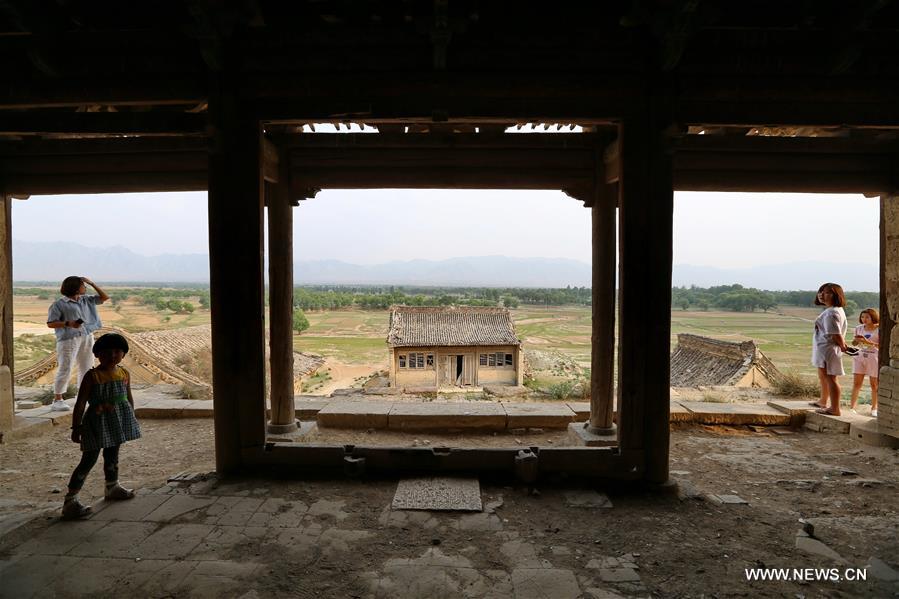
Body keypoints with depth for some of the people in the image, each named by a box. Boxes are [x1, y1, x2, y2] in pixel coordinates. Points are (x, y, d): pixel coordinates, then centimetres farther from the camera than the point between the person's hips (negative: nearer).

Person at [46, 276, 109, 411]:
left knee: (87, 367, 12)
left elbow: (104, 297, 16)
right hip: (69, 339, -7)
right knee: (65, 369, -9)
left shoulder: (86, 300, 14)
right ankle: (57, 400, -3)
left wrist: (92, 283, 8)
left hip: (87, 337, 7)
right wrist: (68, 324, -22)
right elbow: (50, 323, -7)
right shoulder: (59, 304, -5)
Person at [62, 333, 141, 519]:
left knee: (112, 456, 21)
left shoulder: (124, 374, 2)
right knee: (89, 459, -6)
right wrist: (76, 427, -15)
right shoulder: (92, 376, -14)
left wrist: (131, 419, 18)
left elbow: (129, 398, 13)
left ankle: (112, 487, 40)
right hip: (97, 422, -6)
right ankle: (70, 500, -1)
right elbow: (81, 402, -14)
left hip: (118, 422, 6)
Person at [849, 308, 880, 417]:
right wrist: (856, 340, -10)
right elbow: (854, 343, 12)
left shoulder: (879, 329, -7)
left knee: (874, 384, 7)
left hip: (874, 358, -3)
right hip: (860, 356, 3)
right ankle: (852, 407, 0)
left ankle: (874, 408, 20)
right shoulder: (859, 328, 5)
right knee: (856, 383, -1)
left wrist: (868, 342, -23)